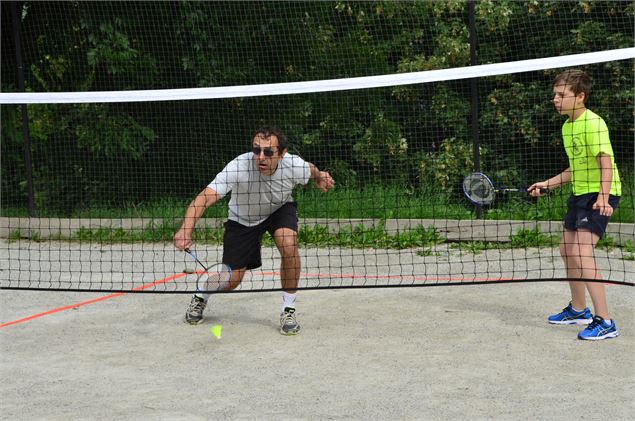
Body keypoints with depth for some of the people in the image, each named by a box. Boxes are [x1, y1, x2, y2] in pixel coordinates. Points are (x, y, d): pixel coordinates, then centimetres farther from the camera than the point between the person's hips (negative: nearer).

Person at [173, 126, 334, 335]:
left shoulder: (294, 166, -31)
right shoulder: (238, 167, -40)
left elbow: (312, 171, -3)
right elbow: (204, 198, -49)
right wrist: (186, 229, -61)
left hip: (280, 209, 1)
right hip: (242, 219, -1)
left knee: (288, 245, -31)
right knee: (231, 281, -2)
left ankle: (288, 310, -11)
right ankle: (200, 296, 35)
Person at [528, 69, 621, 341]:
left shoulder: (593, 123, -17)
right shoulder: (567, 127, 13)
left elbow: (606, 163, -26)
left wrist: (603, 197, -37)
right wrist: (547, 185, 22)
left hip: (599, 196, -10)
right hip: (580, 194, 10)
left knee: (582, 255, -21)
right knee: (567, 250, 19)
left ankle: (604, 322, -18)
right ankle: (578, 310, 38)